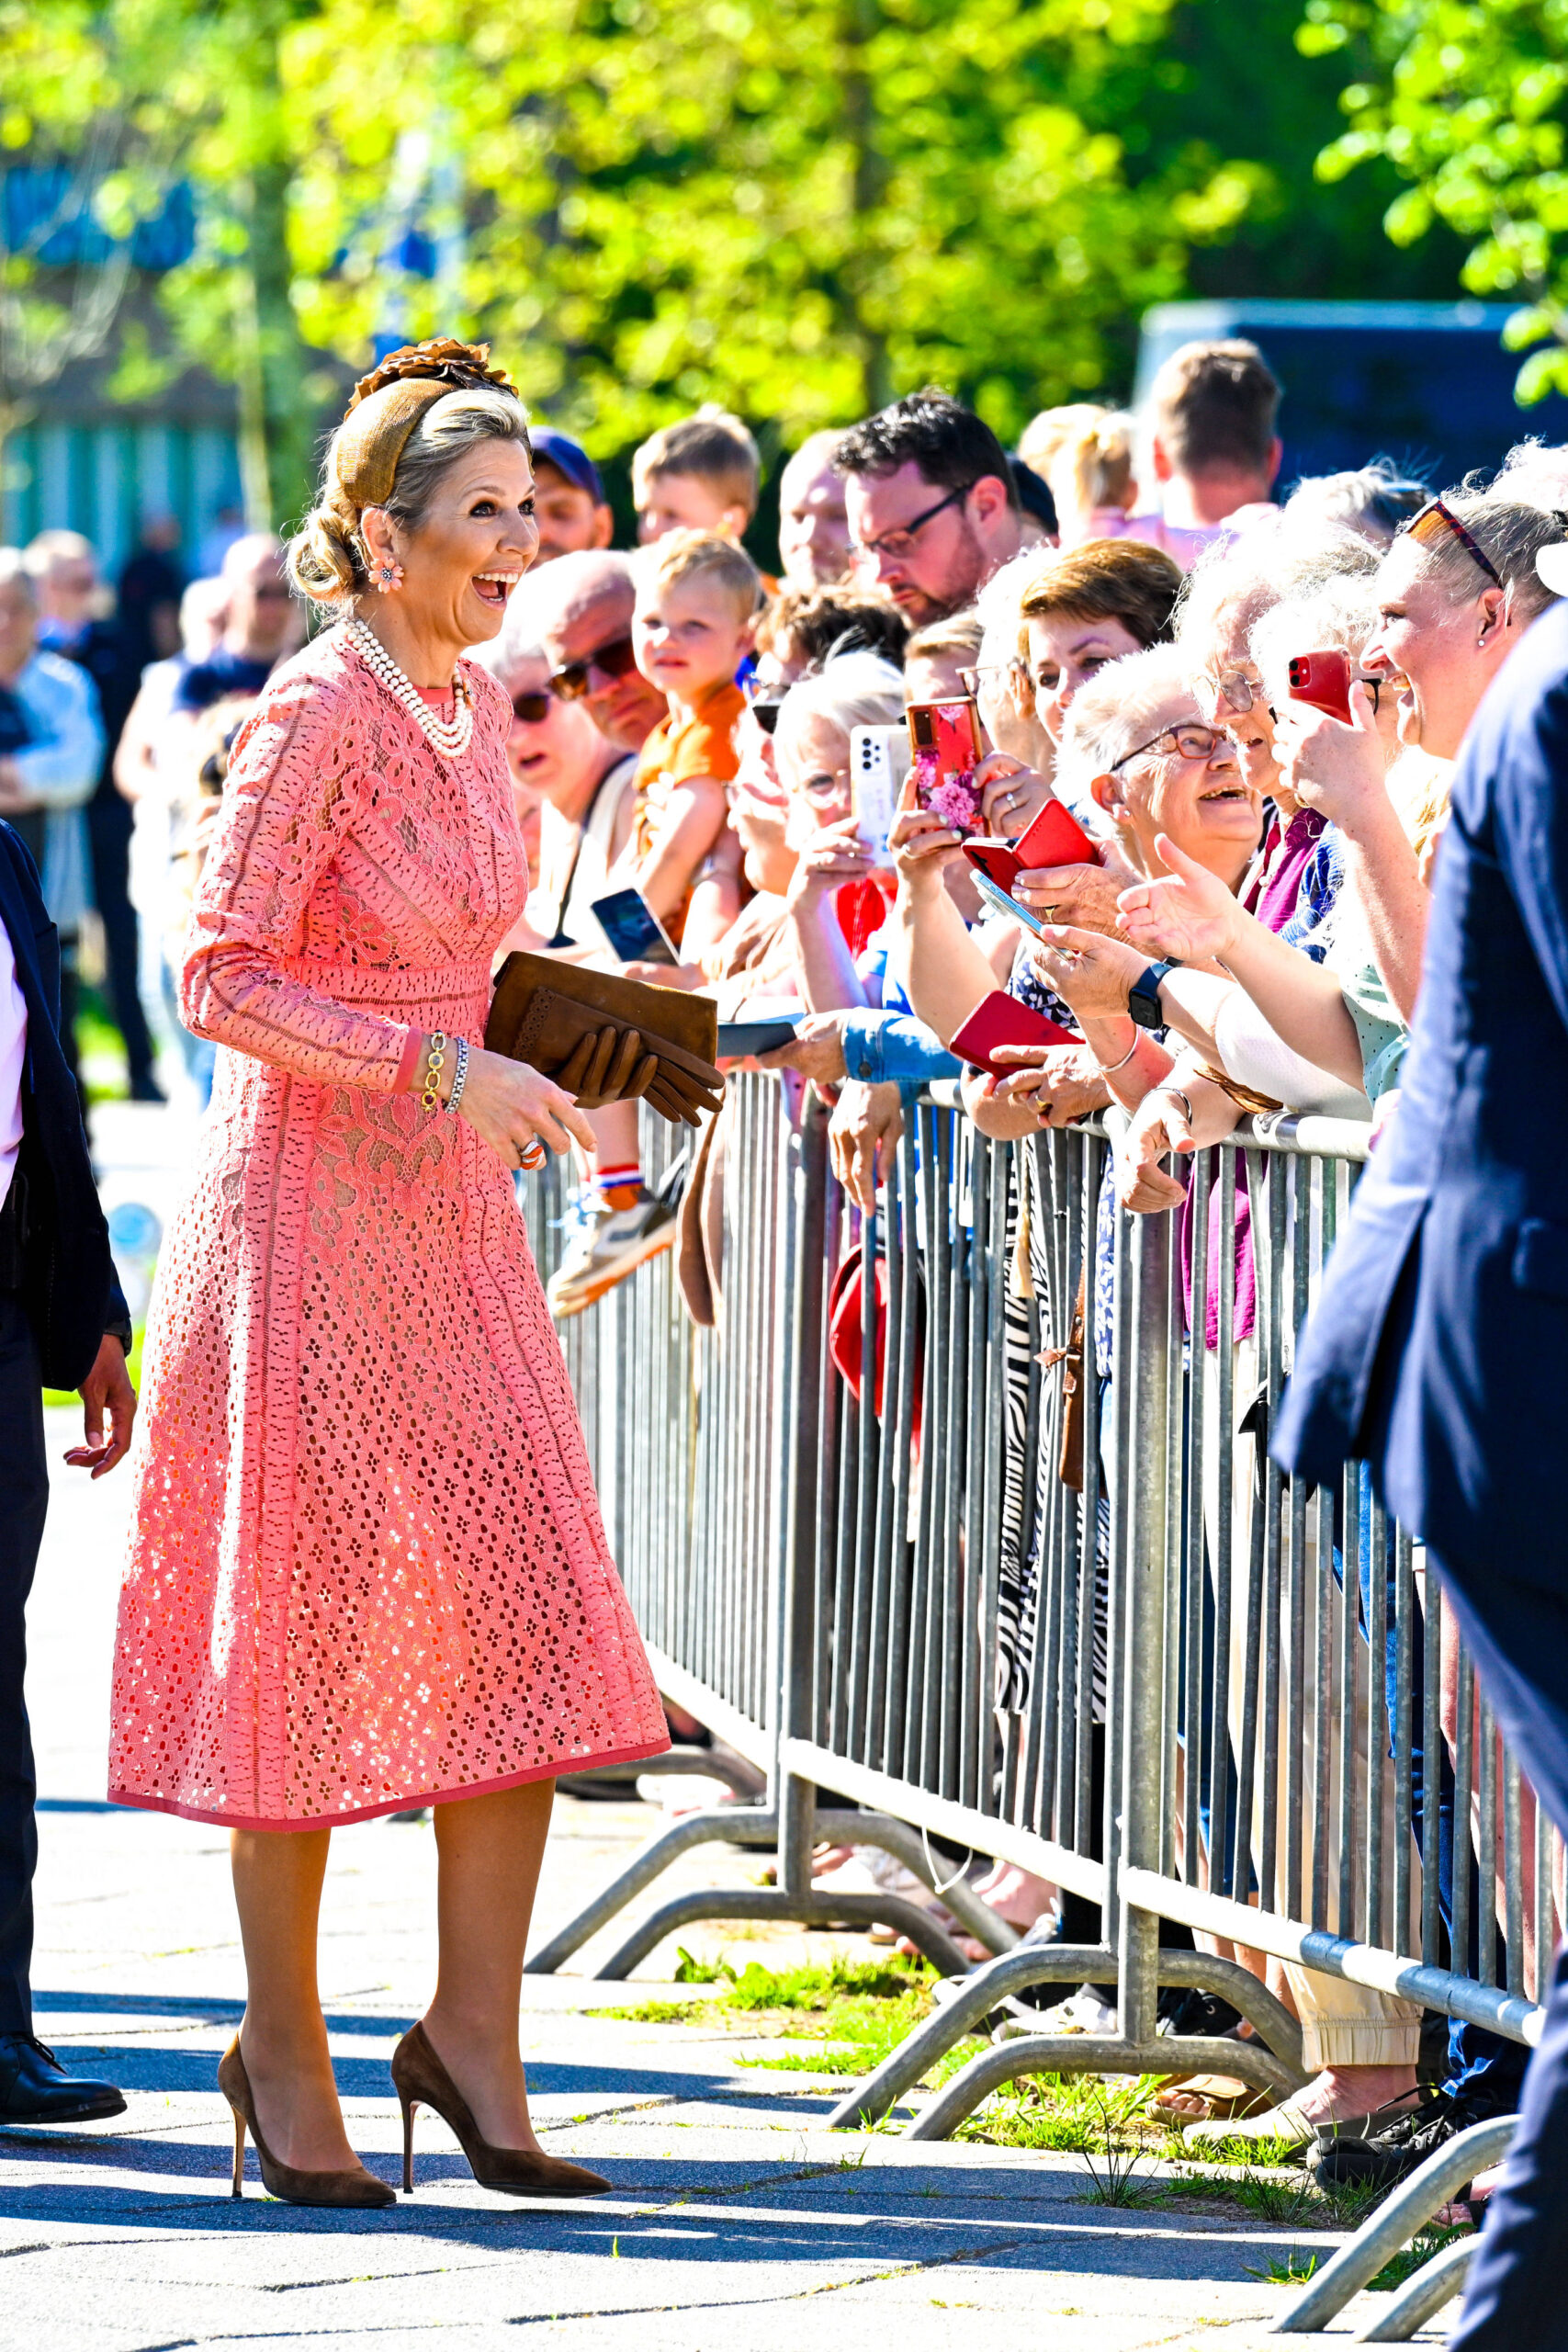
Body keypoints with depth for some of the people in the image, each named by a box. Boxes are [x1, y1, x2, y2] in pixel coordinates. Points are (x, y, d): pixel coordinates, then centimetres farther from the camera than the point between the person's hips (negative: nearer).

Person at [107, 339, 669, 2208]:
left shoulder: (473, 706, 11)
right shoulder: (319, 716, -14)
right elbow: (221, 979, -17)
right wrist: (442, 1071, -21)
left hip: (450, 1215, 8)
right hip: (310, 1210, -8)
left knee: (530, 1627, 0)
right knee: (314, 1631, 0)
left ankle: (473, 2037, 7)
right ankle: (282, 2055, 11)